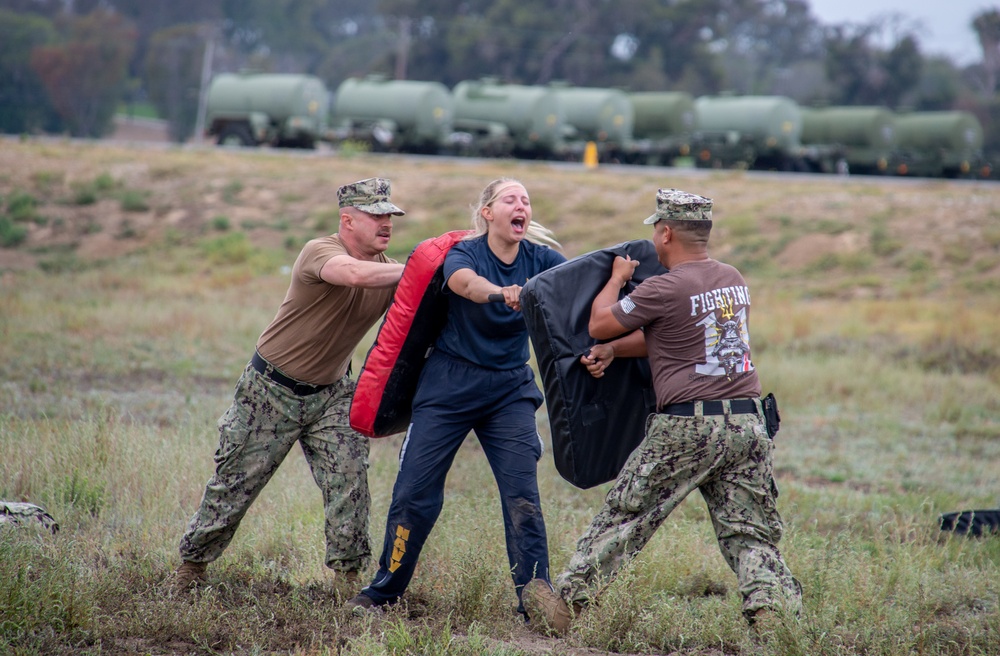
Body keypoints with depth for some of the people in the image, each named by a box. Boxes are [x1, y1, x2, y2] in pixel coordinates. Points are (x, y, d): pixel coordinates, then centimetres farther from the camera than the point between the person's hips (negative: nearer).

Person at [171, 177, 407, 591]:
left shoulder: (387, 271, -4)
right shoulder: (320, 252, -23)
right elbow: (355, 274, -45)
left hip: (332, 393, 5)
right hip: (272, 388, -5)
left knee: (349, 478, -9)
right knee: (236, 480, 4)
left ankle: (349, 573, 1)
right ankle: (192, 562, 21)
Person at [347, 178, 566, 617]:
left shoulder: (540, 259, -3)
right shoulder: (463, 253, -12)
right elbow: (466, 282, -36)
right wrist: (501, 293, -58)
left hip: (509, 389, 2)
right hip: (450, 386, -2)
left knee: (523, 496, -6)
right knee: (415, 490, 0)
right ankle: (383, 590, 16)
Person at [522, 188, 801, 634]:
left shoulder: (665, 288, -10)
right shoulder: (734, 280, 13)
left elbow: (598, 325, 4)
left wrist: (617, 278, 20)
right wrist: (613, 350, 13)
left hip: (688, 426, -6)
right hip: (748, 424, 6)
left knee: (623, 517, 3)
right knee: (750, 534, 7)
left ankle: (566, 602, 8)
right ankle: (773, 610, -8)